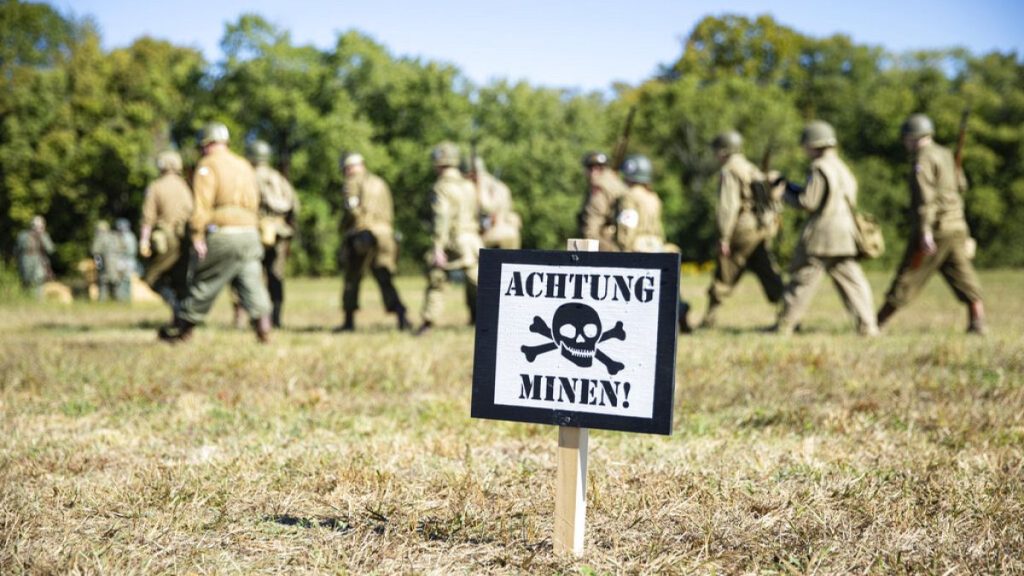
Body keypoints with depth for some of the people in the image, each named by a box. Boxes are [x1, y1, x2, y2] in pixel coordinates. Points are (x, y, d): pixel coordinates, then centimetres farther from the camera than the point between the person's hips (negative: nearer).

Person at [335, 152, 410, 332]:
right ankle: (401, 315, -19)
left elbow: (352, 207, -12)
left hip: (362, 233, -5)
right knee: (384, 280, -1)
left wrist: (345, 224, 4)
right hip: (384, 234, 5)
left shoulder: (353, 182, 1)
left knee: (352, 280, 8)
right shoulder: (380, 183, 21)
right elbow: (389, 213, 18)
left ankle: (349, 321, 13)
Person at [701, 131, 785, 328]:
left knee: (724, 275, 1)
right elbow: (766, 200, 19)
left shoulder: (729, 171, -7)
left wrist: (724, 238, -16)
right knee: (769, 274, 7)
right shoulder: (753, 169, 19)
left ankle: (709, 319, 7)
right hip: (765, 228, 7)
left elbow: (728, 206, -16)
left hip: (744, 230, -7)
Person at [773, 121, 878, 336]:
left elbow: (809, 202, -13)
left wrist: (787, 194, 4)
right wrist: (795, 188, 21)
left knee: (802, 280, 1)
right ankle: (867, 325, -3)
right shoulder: (842, 167, 16)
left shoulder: (820, 167, -10)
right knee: (852, 281, 5)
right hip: (845, 233, 7)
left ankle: (784, 325, 7)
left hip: (821, 232, -7)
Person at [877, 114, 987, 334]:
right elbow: (961, 185, 27)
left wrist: (925, 232, -25)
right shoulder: (946, 154, 14)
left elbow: (925, 198, -20)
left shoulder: (923, 160, -11)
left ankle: (878, 322, 4)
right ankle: (977, 321, -4)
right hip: (957, 226, 7)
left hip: (935, 227, -7)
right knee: (963, 276, 5)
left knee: (909, 276, -2)